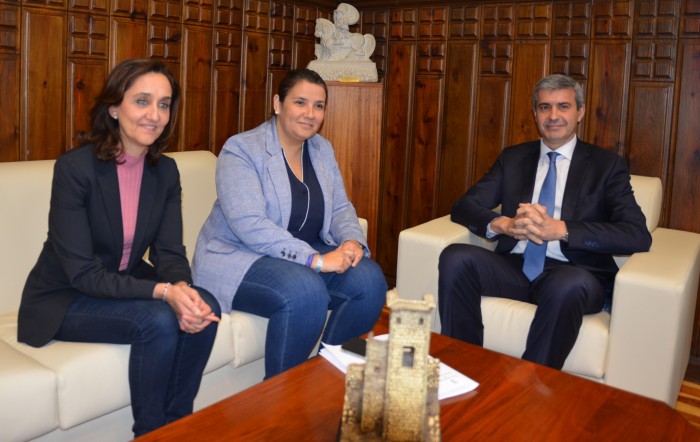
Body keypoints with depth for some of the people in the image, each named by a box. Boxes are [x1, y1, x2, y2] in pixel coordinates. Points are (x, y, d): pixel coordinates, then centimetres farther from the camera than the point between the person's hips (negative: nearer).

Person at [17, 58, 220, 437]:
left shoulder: (165, 171, -3)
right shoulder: (75, 167, -21)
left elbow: (169, 252, -5)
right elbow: (82, 272, -24)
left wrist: (182, 288, -29)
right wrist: (163, 292, -34)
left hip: (127, 284, 6)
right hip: (64, 300, -5)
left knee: (204, 308, -20)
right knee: (158, 320, -29)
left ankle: (177, 422, -1)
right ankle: (150, 432, -5)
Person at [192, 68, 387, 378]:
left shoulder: (322, 149, 9)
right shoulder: (241, 150, -14)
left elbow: (341, 208, 9)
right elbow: (250, 225, -25)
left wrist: (352, 240, -15)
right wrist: (316, 259, -31)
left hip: (307, 252, 7)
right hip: (238, 257, -6)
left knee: (370, 280, -17)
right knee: (305, 291, -34)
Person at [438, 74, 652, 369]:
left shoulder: (607, 165, 7)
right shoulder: (513, 158, 16)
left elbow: (638, 235, -6)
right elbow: (463, 207, 8)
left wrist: (559, 229, -20)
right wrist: (503, 224, -16)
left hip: (572, 274, -3)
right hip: (514, 267, 3)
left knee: (567, 286, -38)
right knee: (455, 257, -26)